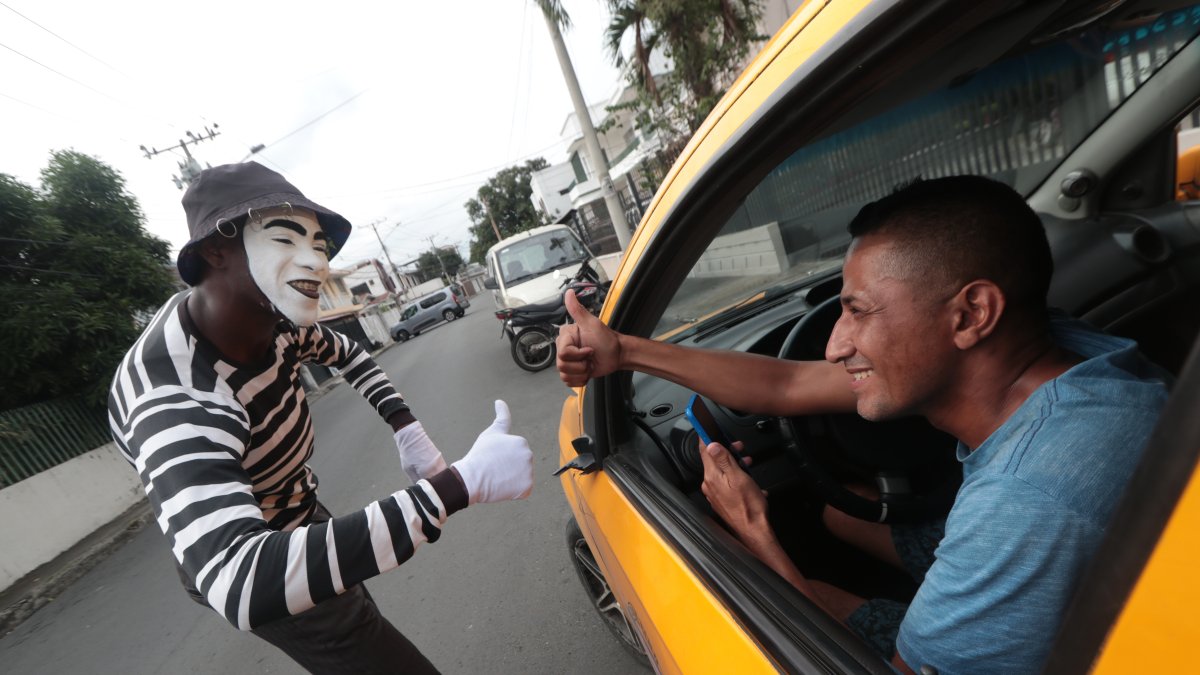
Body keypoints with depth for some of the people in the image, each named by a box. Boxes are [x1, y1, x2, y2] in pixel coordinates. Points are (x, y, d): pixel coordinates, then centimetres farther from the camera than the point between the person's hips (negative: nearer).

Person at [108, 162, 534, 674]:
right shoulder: (177, 392, -38)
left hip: (300, 525, 8)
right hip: (264, 581, -7)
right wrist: (460, 485, -54)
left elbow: (346, 353, 5)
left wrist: (407, 430, -9)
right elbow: (242, 582, -52)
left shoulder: (268, 317, -15)